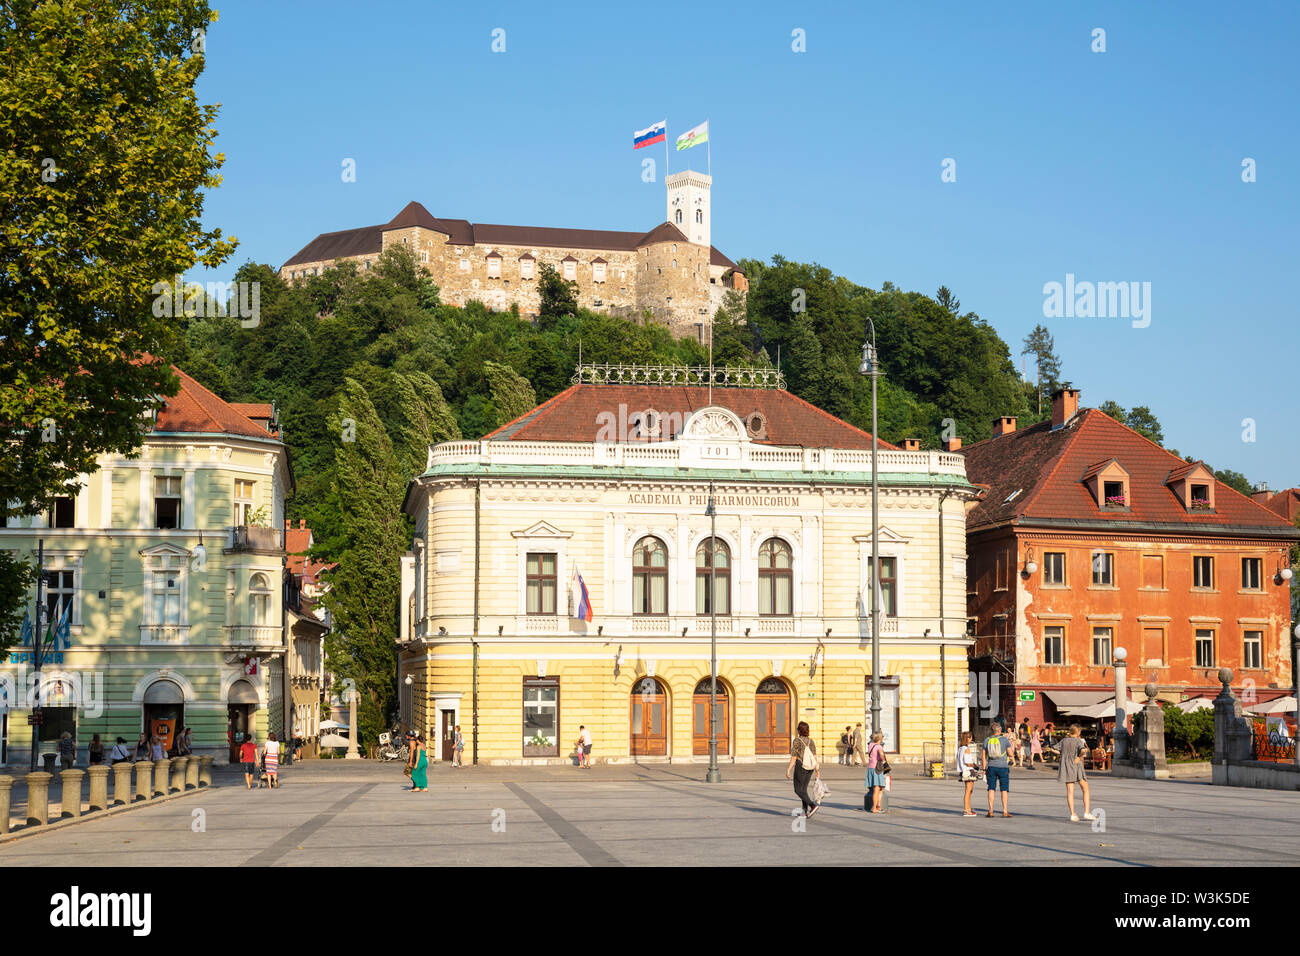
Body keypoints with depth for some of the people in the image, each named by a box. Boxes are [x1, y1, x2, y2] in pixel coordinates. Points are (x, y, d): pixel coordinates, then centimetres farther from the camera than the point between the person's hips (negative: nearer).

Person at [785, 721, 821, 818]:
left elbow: (793, 758, -13)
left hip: (800, 766, -6)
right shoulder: (811, 741, 3)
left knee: (798, 790, 2)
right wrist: (817, 769, 8)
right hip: (810, 768, 6)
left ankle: (813, 805, -16)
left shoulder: (796, 741, -12)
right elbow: (815, 756, 1)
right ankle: (806, 811, 9)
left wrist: (788, 770, -8)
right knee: (804, 789, 15)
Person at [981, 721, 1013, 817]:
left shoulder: (987, 741, 3)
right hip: (1003, 767, -2)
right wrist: (1010, 743, 15)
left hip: (991, 767, 2)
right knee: (1004, 789, 3)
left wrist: (984, 769, 10)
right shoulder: (1004, 739, -5)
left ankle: (990, 811, 2)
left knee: (991, 789, 5)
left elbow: (983, 756, 4)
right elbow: (1010, 753, -1)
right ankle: (1005, 811, 2)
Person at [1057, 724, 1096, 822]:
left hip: (1066, 768, 4)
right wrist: (1079, 757, -8)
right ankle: (1087, 812, -2)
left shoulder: (1063, 741, 7)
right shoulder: (1078, 741, -7)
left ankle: (1072, 814, -4)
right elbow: (1083, 750, -26)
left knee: (1070, 792, 2)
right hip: (1077, 766, -4)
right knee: (1086, 790, 7)